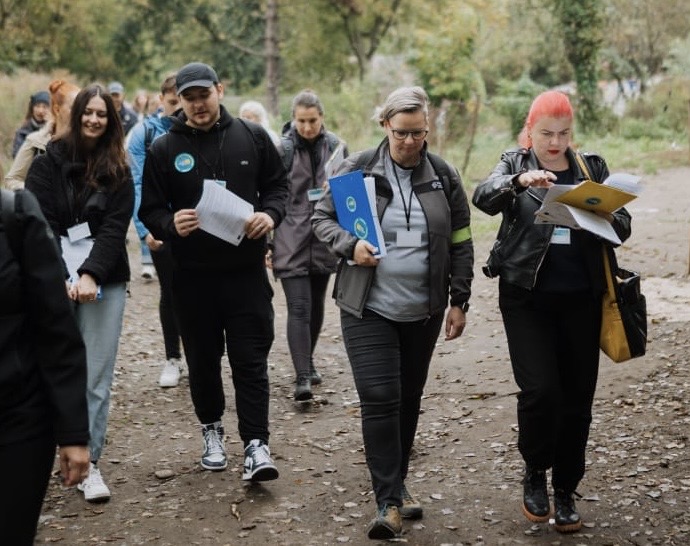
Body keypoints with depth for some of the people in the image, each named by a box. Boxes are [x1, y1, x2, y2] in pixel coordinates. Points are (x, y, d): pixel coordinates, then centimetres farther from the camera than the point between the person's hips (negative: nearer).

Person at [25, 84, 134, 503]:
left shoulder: (118, 172, 9)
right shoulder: (48, 162, 4)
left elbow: (115, 227, -1)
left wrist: (90, 274, -16)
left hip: (104, 280, 1)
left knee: (97, 377, -2)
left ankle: (90, 463, 3)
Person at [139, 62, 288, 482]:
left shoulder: (253, 137, 2)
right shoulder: (164, 149, -1)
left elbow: (277, 184, 11)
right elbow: (150, 211, 1)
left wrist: (270, 213, -11)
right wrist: (170, 224, -22)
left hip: (246, 270, -1)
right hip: (192, 274, 1)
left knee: (251, 360, -3)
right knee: (203, 359, 13)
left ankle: (256, 445, 0)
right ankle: (212, 430, 32)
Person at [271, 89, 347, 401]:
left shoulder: (336, 147, 4)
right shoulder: (282, 149, -6)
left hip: (325, 239, 4)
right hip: (290, 239, -4)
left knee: (316, 305, 16)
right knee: (298, 308, -11)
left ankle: (307, 362, 34)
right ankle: (302, 377, -14)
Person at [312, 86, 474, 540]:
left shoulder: (444, 177, 3)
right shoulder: (357, 169, -3)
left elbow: (460, 244, 7)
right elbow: (322, 218, 3)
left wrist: (459, 301, 3)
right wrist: (350, 246, -16)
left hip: (424, 311, 3)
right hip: (369, 309, -3)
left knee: (409, 399, 12)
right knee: (379, 399, -11)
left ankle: (397, 483, 30)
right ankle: (389, 502, -6)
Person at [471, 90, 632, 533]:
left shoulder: (593, 167, 8)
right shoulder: (515, 165, 4)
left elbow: (623, 226, 4)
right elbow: (483, 197, -15)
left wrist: (606, 218, -19)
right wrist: (519, 181, -34)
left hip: (581, 300, 2)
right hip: (528, 299, -2)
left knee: (577, 398, 6)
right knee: (540, 391, -13)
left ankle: (566, 490, 22)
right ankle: (534, 473, 12)